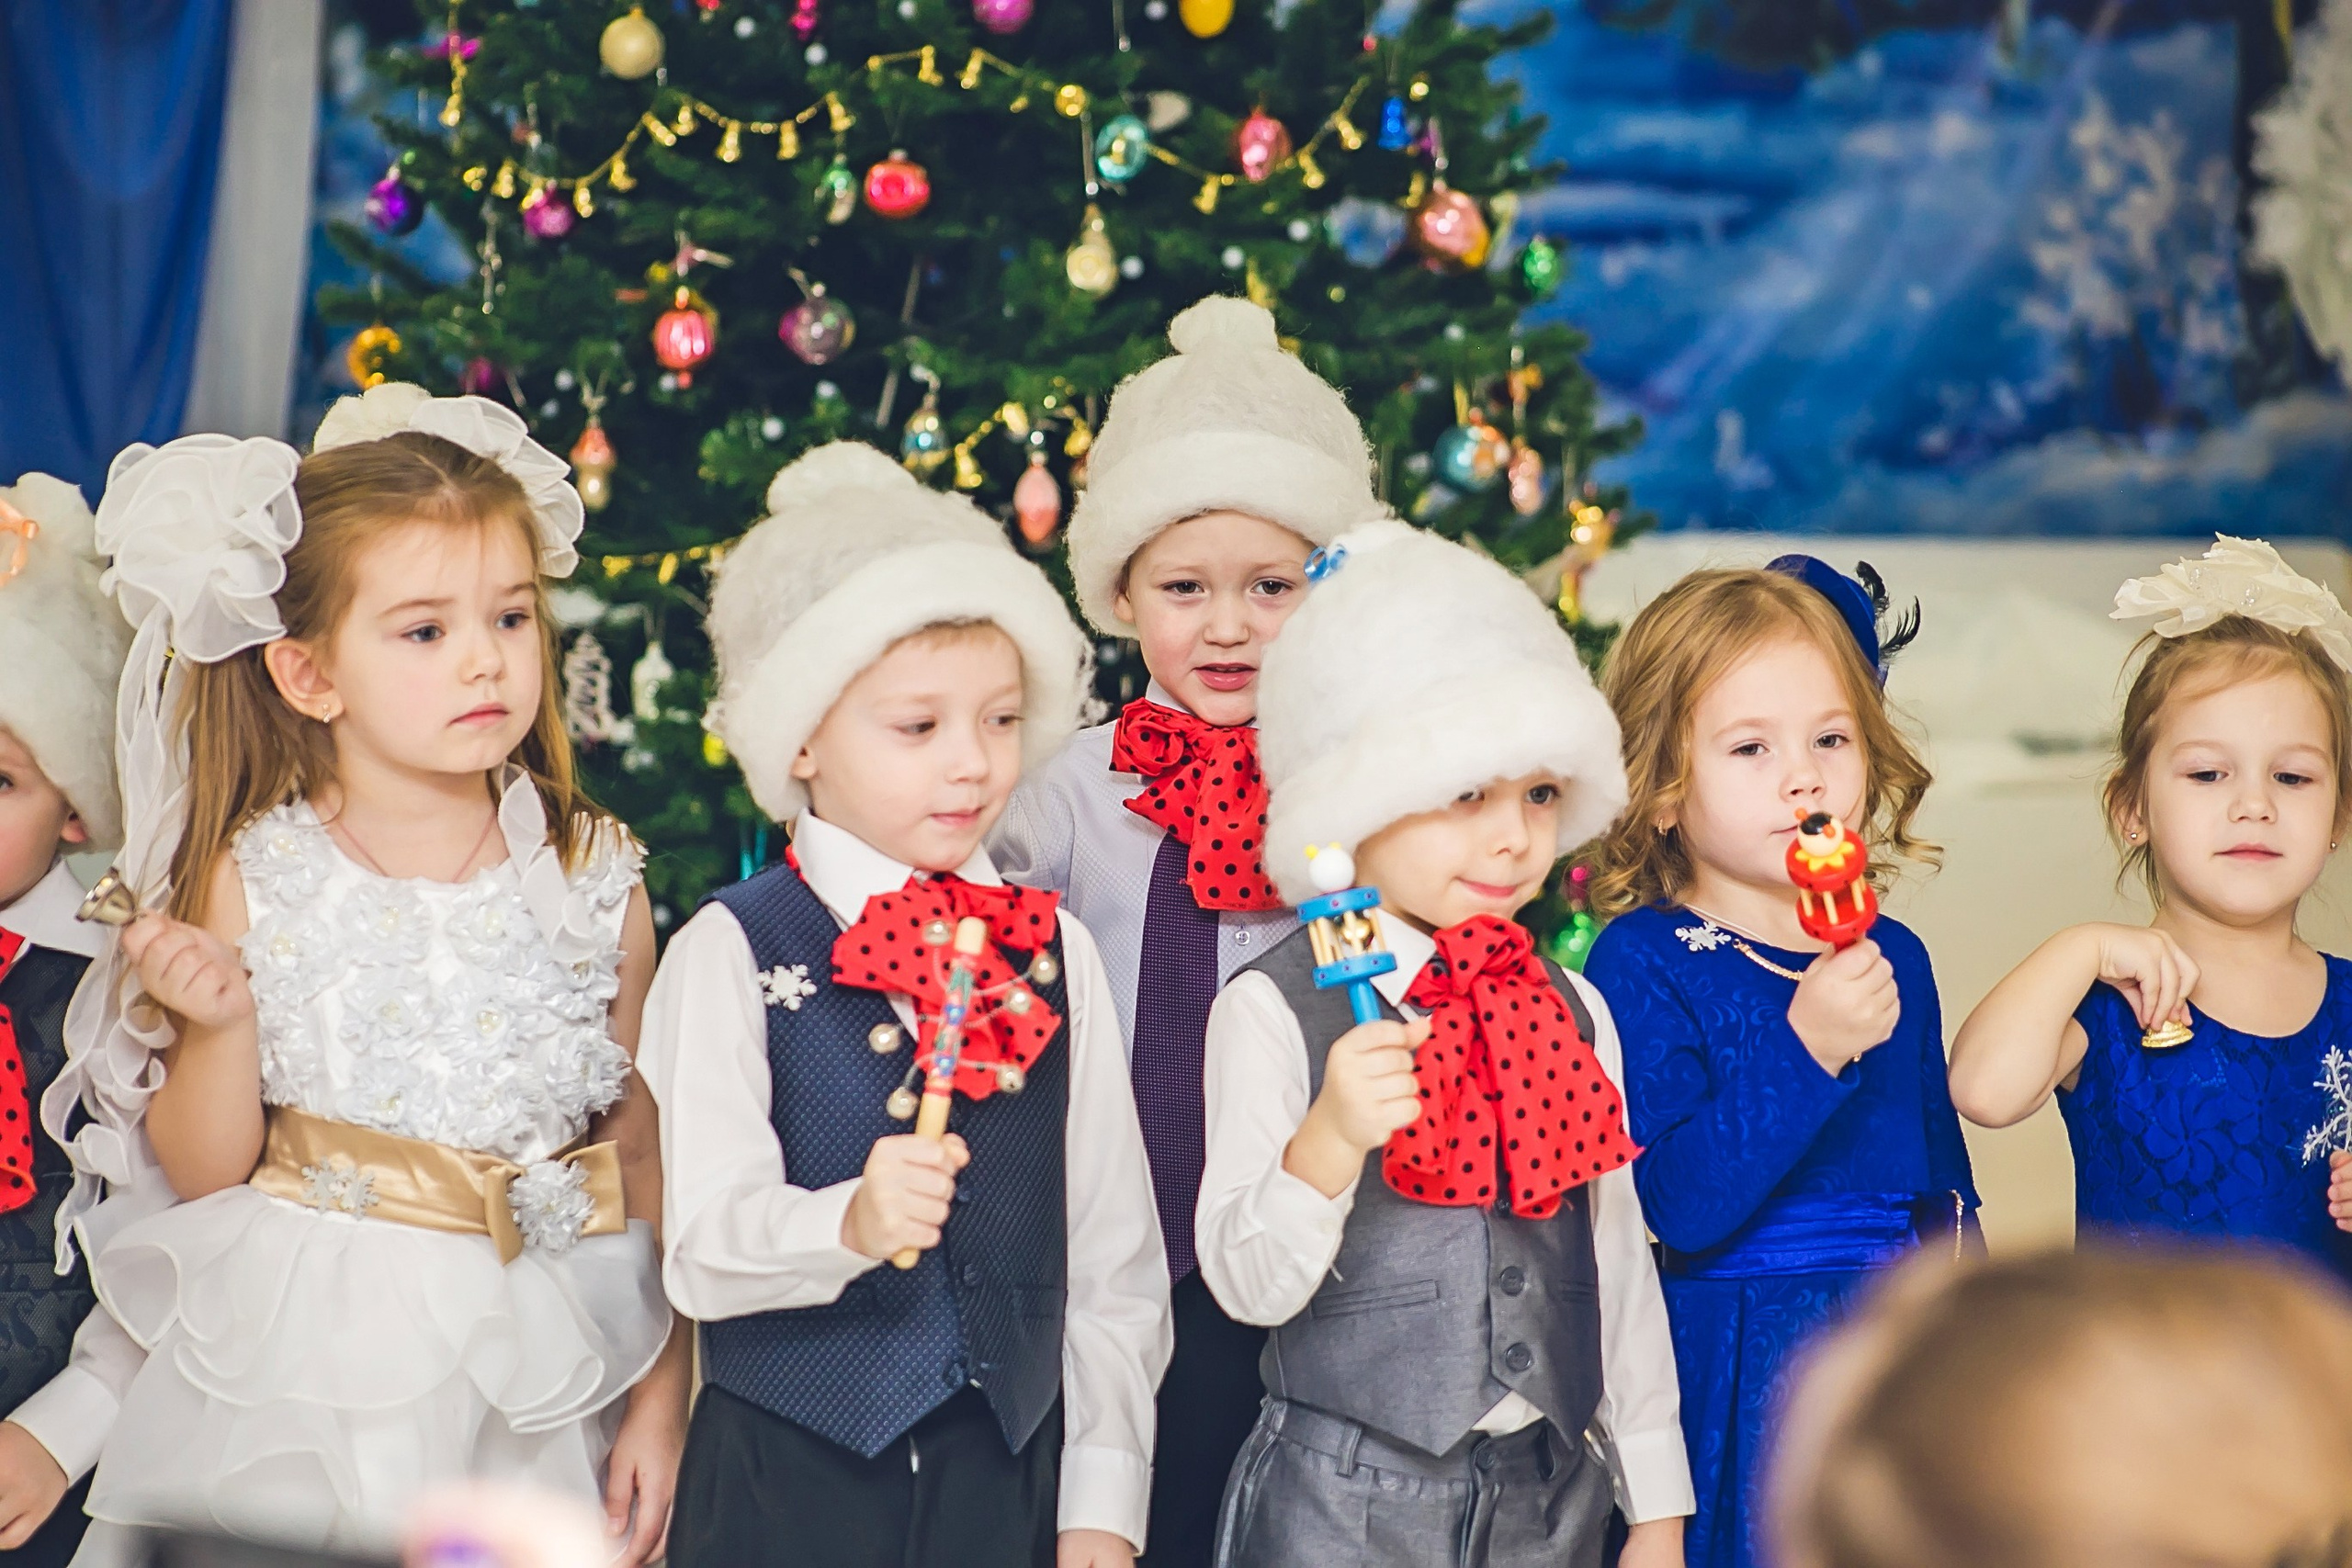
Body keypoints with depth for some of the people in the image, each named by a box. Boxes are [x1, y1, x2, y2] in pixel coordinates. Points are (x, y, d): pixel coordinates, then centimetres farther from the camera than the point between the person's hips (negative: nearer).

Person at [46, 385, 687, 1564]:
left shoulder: (593, 881, -2)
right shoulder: (250, 880, -5)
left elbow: (646, 1155, 4)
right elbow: (203, 1175, -1)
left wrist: (661, 1401, 4)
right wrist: (222, 1025, -19)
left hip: (535, 1386, 1)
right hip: (303, 1369, -1)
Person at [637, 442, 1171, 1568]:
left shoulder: (1058, 955, 5)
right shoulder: (730, 956, -6)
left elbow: (1113, 1255, 7)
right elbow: (705, 1247, -14)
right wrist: (845, 1221, -33)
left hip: (1011, 1472, 3)